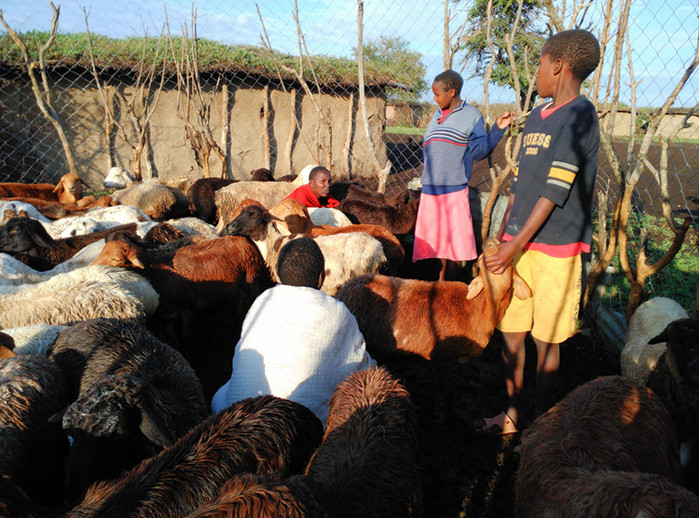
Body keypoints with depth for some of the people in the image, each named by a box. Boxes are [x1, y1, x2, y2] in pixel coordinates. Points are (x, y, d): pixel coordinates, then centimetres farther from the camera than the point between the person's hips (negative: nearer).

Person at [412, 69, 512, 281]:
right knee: (432, 242, 7)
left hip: (454, 190, -5)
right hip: (430, 188, 5)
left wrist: (497, 129, -15)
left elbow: (478, 151, -4)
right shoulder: (437, 115, 17)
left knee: (453, 242, 0)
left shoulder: (471, 115, 2)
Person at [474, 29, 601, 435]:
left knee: (546, 340, 5)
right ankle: (513, 414, 28)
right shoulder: (536, 117, 16)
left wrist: (517, 246, -19)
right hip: (518, 243, 7)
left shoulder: (580, 115, -9)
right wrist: (501, 238, 16)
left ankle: (541, 421, 23)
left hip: (555, 247, -7)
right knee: (510, 331, 11)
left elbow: (556, 190, -16)